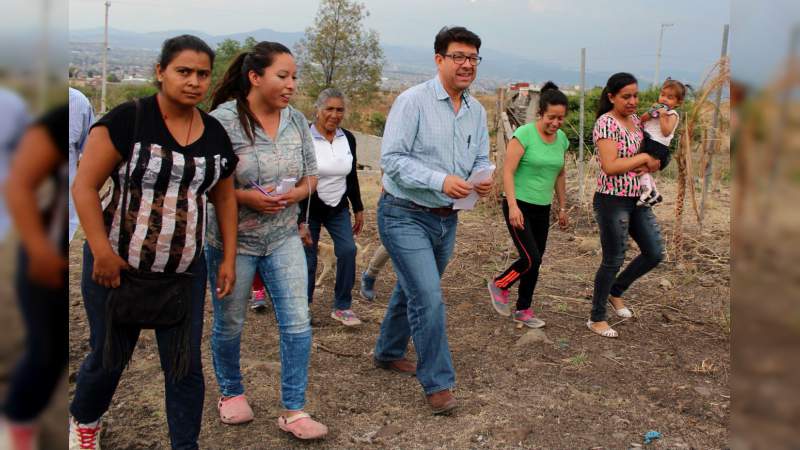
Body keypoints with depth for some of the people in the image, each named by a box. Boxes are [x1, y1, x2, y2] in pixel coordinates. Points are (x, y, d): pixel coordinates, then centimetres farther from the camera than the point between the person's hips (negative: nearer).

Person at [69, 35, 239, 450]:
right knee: (108, 358, 13)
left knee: (185, 365, 5)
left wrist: (228, 259, 8)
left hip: (185, 272, 3)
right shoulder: (128, 119, -12)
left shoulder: (216, 134, 3)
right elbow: (84, 186, -12)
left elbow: (224, 198, 13)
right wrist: (102, 253, -17)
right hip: (117, 266, -3)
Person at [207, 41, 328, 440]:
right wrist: (246, 197, -24)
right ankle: (230, 392, 38)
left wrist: (295, 193, -13)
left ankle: (293, 410, 11)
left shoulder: (296, 120, 1)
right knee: (229, 325, 12)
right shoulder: (223, 120, -14)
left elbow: (310, 176, 8)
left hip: (283, 238, 4)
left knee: (298, 323, -2)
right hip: (232, 239, -3)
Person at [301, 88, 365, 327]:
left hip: (339, 208, 4)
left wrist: (358, 209, 13)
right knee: (308, 257, 2)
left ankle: (342, 307, 2)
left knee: (348, 250, -11)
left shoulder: (348, 138, 2)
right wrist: (299, 219, -14)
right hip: (309, 208, -4)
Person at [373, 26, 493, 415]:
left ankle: (388, 353, 42)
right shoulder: (413, 101, -15)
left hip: (446, 220, 8)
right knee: (429, 297, -12)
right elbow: (392, 158, -19)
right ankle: (437, 383, 3)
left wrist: (483, 180, -12)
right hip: (406, 216, -7)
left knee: (413, 291, 21)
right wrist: (440, 181, -30)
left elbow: (481, 160, 13)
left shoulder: (477, 111, 7)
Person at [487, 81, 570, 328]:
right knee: (531, 259, -12)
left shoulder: (562, 139, 7)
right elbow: (508, 172, -15)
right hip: (519, 206, -6)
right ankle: (499, 285, 14)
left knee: (535, 262, 9)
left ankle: (523, 310, 23)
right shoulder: (524, 134, -13)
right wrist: (513, 206, -22)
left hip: (542, 209, 6)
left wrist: (562, 208, 18)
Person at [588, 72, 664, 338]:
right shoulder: (606, 123, -16)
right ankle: (597, 319, 20)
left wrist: (651, 164, -3)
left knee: (655, 253, 11)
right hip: (613, 201, -8)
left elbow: (653, 155, 20)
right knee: (613, 261, 2)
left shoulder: (635, 119, 9)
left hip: (638, 199, 8)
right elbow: (610, 167, -26)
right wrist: (643, 158, -14)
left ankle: (616, 291, 33)